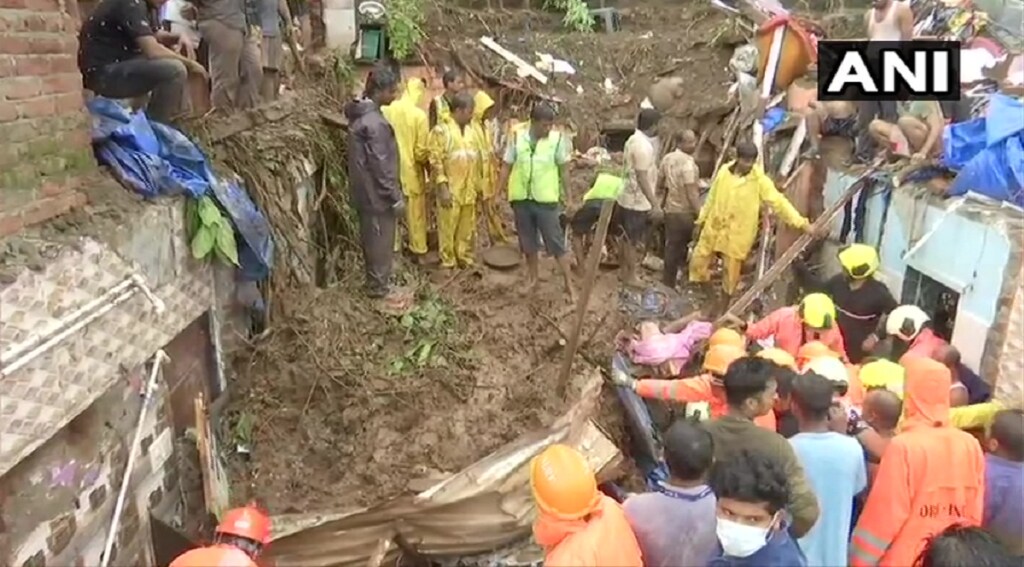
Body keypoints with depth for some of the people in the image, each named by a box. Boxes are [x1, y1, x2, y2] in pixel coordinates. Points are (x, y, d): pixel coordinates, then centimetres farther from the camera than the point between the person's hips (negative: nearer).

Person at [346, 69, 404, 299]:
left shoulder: (361, 114, 8)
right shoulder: (374, 122, -23)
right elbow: (380, 164, -23)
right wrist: (395, 197, -16)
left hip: (366, 191, 10)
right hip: (377, 193, -10)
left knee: (372, 239, 20)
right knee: (381, 241, 4)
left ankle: (376, 283, 34)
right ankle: (379, 287, 17)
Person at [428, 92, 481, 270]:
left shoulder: (471, 131, 12)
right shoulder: (441, 130, -9)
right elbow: (436, 161, -13)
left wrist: (477, 186, 15)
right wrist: (443, 187, -18)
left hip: (468, 191, 6)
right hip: (450, 191, -6)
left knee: (467, 230, 13)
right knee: (448, 230, 1)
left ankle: (466, 261, 25)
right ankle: (448, 265, 10)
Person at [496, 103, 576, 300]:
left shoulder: (557, 139, -8)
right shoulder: (517, 137, -3)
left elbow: (564, 169, 1)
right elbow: (506, 166, 3)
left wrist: (567, 194, 4)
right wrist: (497, 192, 2)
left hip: (546, 200, -2)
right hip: (521, 199, 2)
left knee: (557, 243, 0)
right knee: (528, 241, 16)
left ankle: (569, 285, 8)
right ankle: (533, 275, 37)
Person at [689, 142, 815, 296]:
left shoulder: (760, 180, -13)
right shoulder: (724, 172, -3)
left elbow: (779, 202, -16)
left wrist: (801, 222, -24)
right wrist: (701, 220, 13)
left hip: (737, 235, -3)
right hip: (713, 228, 3)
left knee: (731, 274, 5)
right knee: (697, 263, 7)